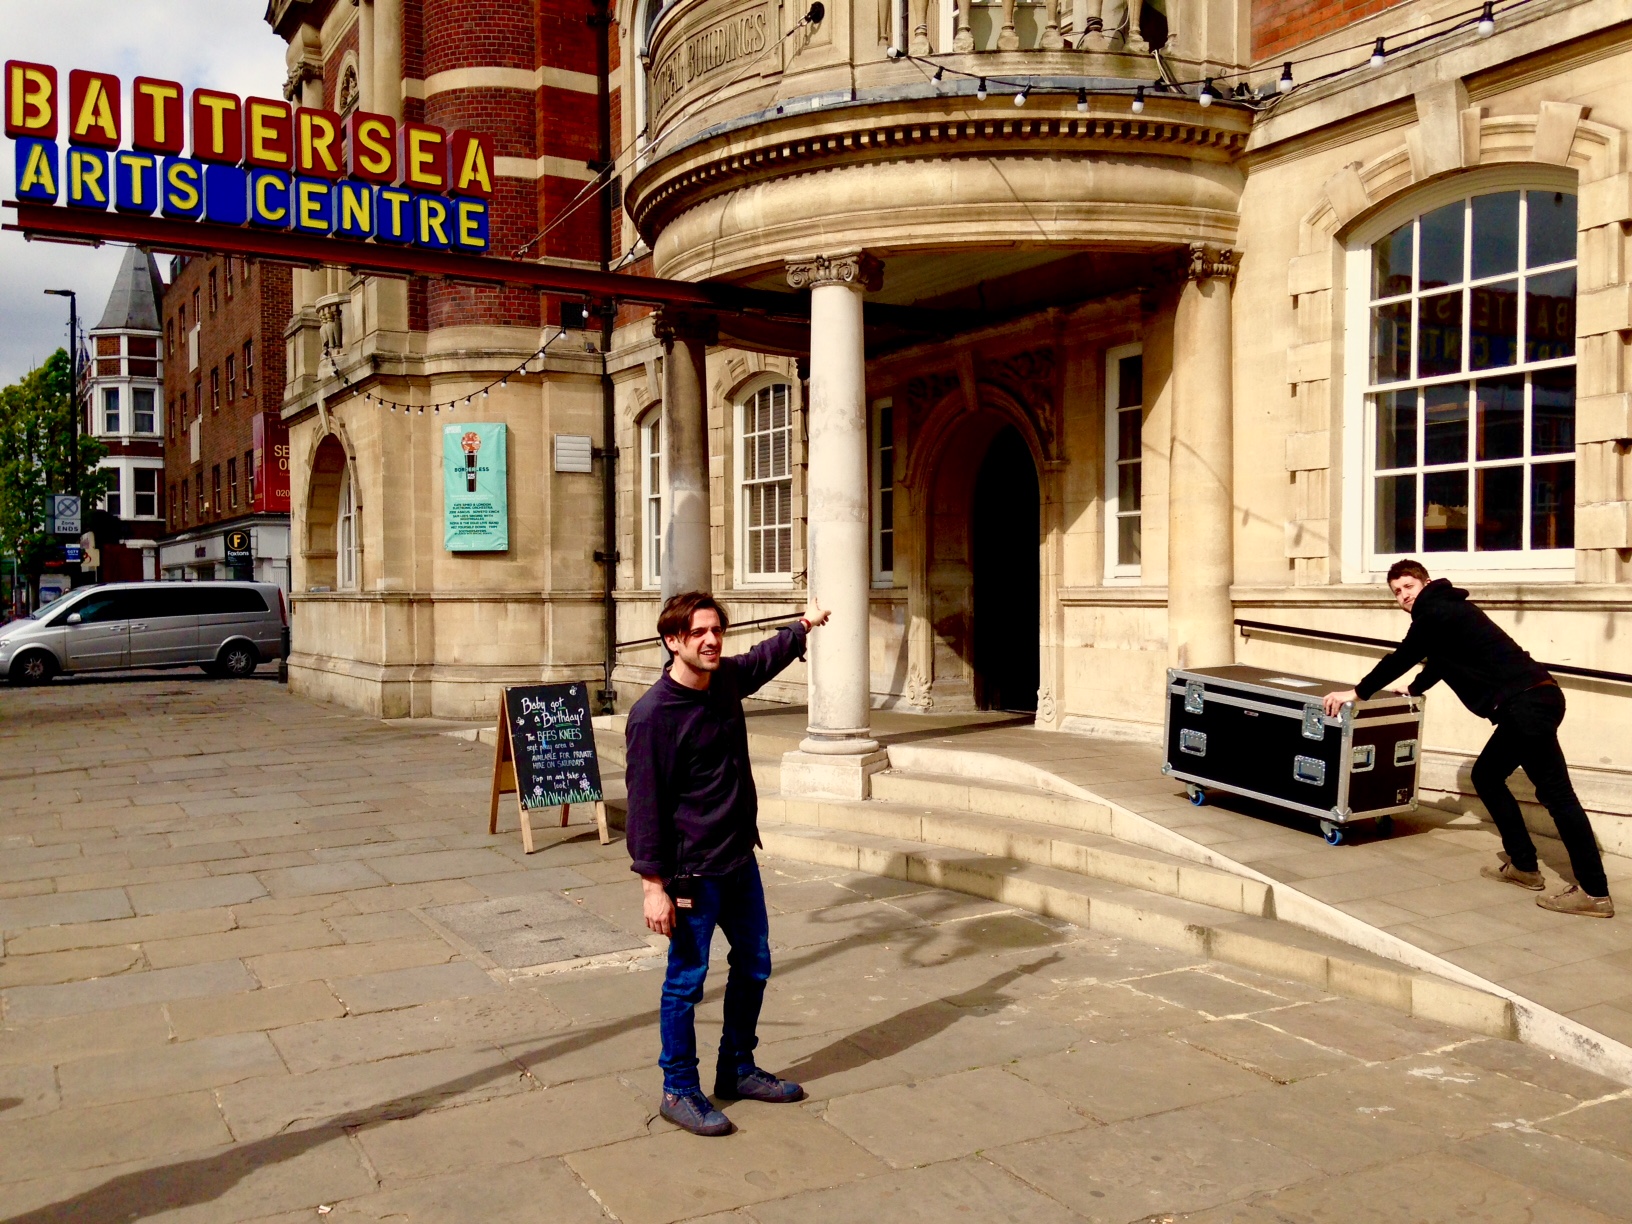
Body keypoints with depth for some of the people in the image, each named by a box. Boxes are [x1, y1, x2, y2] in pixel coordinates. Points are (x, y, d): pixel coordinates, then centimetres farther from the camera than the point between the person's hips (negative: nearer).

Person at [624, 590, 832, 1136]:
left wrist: (804, 625, 41)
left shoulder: (727, 679, 3)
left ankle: (738, 1070, 36)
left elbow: (764, 659, 28)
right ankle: (679, 1092, 20)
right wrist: (653, 884, -20)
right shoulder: (653, 714, -19)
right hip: (693, 872, -8)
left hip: (741, 862, 8)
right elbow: (644, 802, -19)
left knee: (753, 966, 18)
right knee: (687, 980, 3)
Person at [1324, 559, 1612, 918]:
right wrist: (1412, 690, 51)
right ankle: (1523, 865, 21)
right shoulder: (1446, 609, 24)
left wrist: (1358, 693, 5)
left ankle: (1594, 892, -12)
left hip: (1527, 704, -10)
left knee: (1556, 794, -11)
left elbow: (1402, 658, -3)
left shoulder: (1435, 613, -5)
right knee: (1487, 776, 19)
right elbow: (1439, 661, 38)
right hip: (1532, 701, 10)